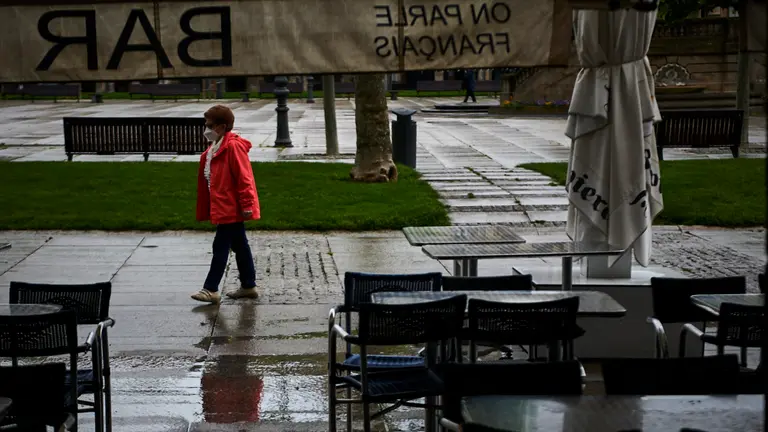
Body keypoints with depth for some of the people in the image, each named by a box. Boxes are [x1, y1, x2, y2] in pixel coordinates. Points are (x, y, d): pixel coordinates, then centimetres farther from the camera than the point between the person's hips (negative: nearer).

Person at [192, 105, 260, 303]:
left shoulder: (233, 147, -16)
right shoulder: (214, 148, 14)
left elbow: (244, 178, -19)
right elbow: (208, 180, 19)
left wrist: (246, 205, -21)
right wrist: (205, 210, 19)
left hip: (231, 208, -10)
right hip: (228, 208, 10)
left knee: (221, 246, -7)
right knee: (239, 246, 14)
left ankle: (211, 289, -3)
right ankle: (248, 286, 21)